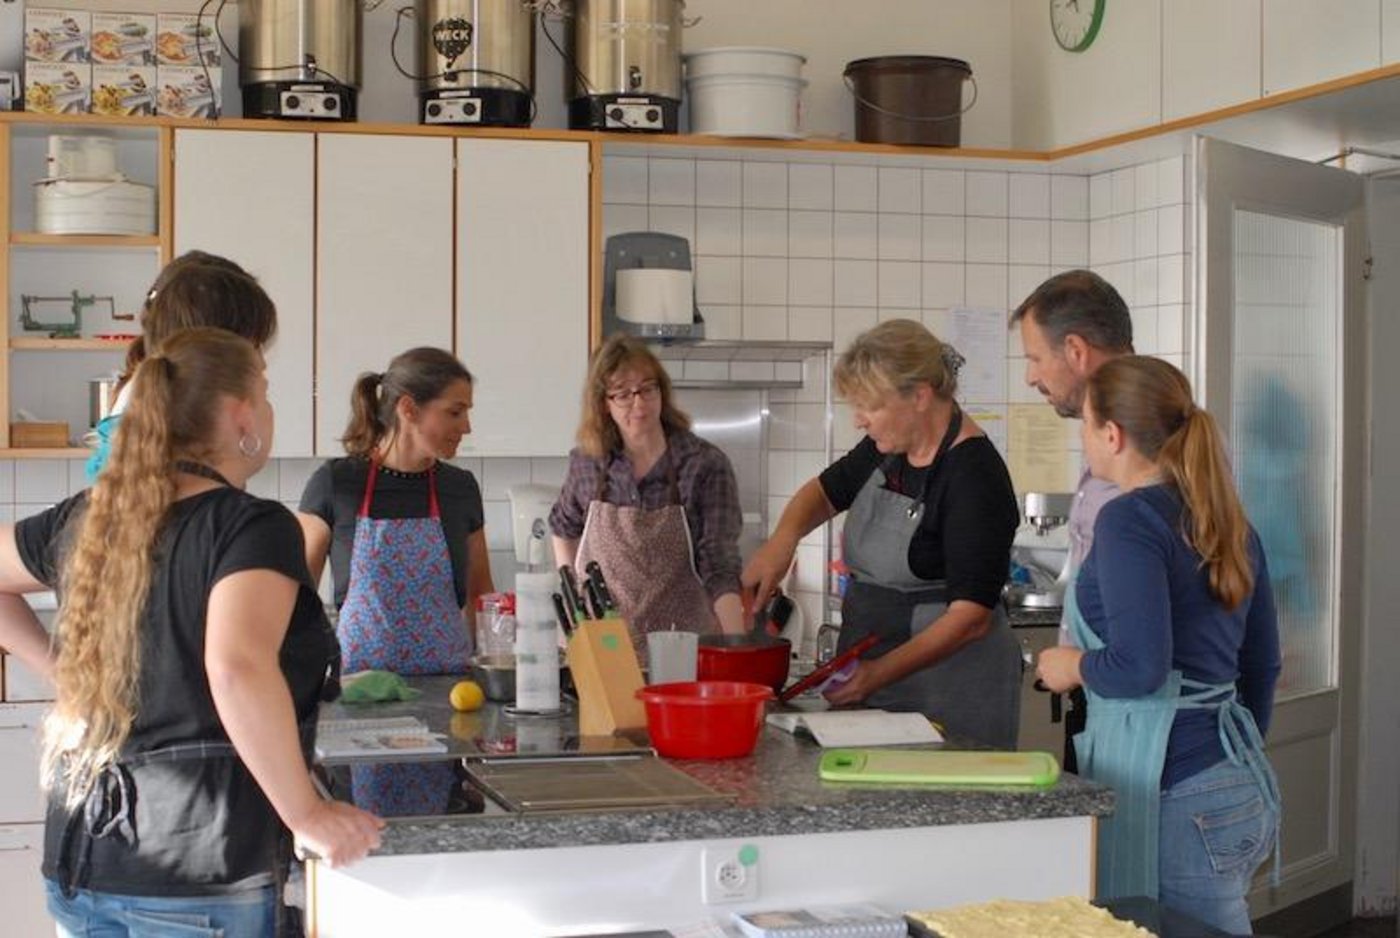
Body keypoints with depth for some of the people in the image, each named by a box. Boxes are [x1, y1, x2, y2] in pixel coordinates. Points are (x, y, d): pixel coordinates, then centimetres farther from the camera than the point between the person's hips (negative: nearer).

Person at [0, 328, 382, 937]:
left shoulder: (87, 519, 7)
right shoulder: (254, 526, -13)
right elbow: (237, 670, -30)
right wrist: (305, 813, -21)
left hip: (77, 864, 6)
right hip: (196, 883, -6)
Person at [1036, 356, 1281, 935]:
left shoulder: (1129, 519, -12)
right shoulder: (1227, 522, 13)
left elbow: (1139, 666, -22)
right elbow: (1261, 664, 20)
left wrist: (1075, 665, -3)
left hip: (1174, 790, -9)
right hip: (1238, 780, 9)